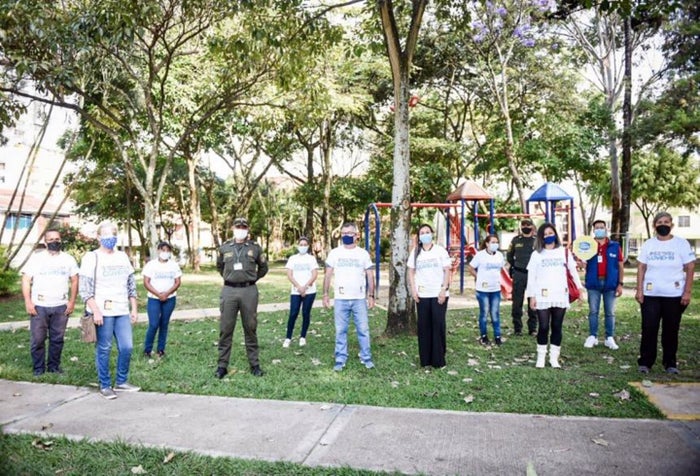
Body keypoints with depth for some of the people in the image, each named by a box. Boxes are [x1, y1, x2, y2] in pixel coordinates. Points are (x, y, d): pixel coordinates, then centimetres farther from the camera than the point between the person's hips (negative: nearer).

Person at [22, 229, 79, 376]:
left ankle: (54, 366, 19)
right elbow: (26, 280, 0)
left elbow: (74, 280, 8)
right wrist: (28, 302, -8)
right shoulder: (36, 258, 1)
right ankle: (38, 368, 15)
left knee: (57, 338, 7)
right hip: (39, 306, -1)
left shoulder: (68, 259, 7)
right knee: (37, 339, 2)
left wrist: (72, 301, 0)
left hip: (61, 306, 2)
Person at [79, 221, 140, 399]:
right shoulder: (91, 258, -3)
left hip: (122, 311, 5)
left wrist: (134, 308, 11)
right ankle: (105, 385, 15)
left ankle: (121, 382, 20)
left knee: (127, 347, 4)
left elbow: (131, 285, 15)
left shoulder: (123, 257, 13)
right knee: (103, 350, 2)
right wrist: (95, 311, -16)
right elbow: (85, 290, -8)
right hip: (102, 312, -5)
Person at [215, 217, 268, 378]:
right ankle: (222, 365, 12)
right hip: (229, 291, 1)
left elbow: (263, 267, 16)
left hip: (249, 291, -1)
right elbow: (219, 266, 23)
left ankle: (254, 364, 16)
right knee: (225, 329, 3)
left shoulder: (255, 247, 4)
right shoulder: (224, 248, 7)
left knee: (250, 328, 6)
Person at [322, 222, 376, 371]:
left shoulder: (363, 254, 4)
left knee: (363, 329, 4)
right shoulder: (334, 253, 3)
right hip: (340, 299, 0)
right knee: (340, 331, 5)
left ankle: (366, 358, 16)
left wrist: (371, 295, -1)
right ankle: (340, 360, 14)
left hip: (360, 299, 0)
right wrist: (325, 294, -1)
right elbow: (328, 275, 5)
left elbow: (370, 276, 6)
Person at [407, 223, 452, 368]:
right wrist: (413, 290, 0)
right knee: (423, 326, 4)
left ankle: (438, 359, 9)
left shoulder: (440, 250, 1)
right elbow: (411, 272, 10)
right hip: (422, 295, 2)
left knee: (438, 325, -1)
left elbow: (447, 271, -2)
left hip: (439, 294, -2)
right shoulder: (415, 252, 9)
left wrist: (444, 290, -10)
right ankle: (425, 359, 13)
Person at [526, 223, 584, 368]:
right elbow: (531, 277, 2)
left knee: (557, 327, 6)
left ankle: (554, 358, 14)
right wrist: (532, 296, -3)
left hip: (560, 296, 1)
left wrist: (580, 288, -1)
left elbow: (573, 271, 7)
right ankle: (541, 358, 11)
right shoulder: (537, 254, 3)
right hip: (543, 297, -1)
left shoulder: (564, 252, 7)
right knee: (543, 327, -1)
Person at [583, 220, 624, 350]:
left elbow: (620, 266, 5)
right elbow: (584, 264, 3)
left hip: (610, 283, 0)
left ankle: (609, 338, 14)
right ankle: (592, 336, 13)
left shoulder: (615, 246, 4)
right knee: (593, 311, 5)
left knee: (610, 312, 6)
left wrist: (620, 283, -1)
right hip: (594, 283, 0)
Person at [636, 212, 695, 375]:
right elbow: (641, 268, 6)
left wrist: (687, 292, -8)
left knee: (671, 330, 7)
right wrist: (639, 290, -1)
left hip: (674, 295, -1)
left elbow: (690, 268, -1)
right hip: (650, 294, 1)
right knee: (648, 329, 0)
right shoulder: (648, 244, 6)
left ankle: (670, 363, 19)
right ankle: (645, 362, 8)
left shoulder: (682, 243, 0)